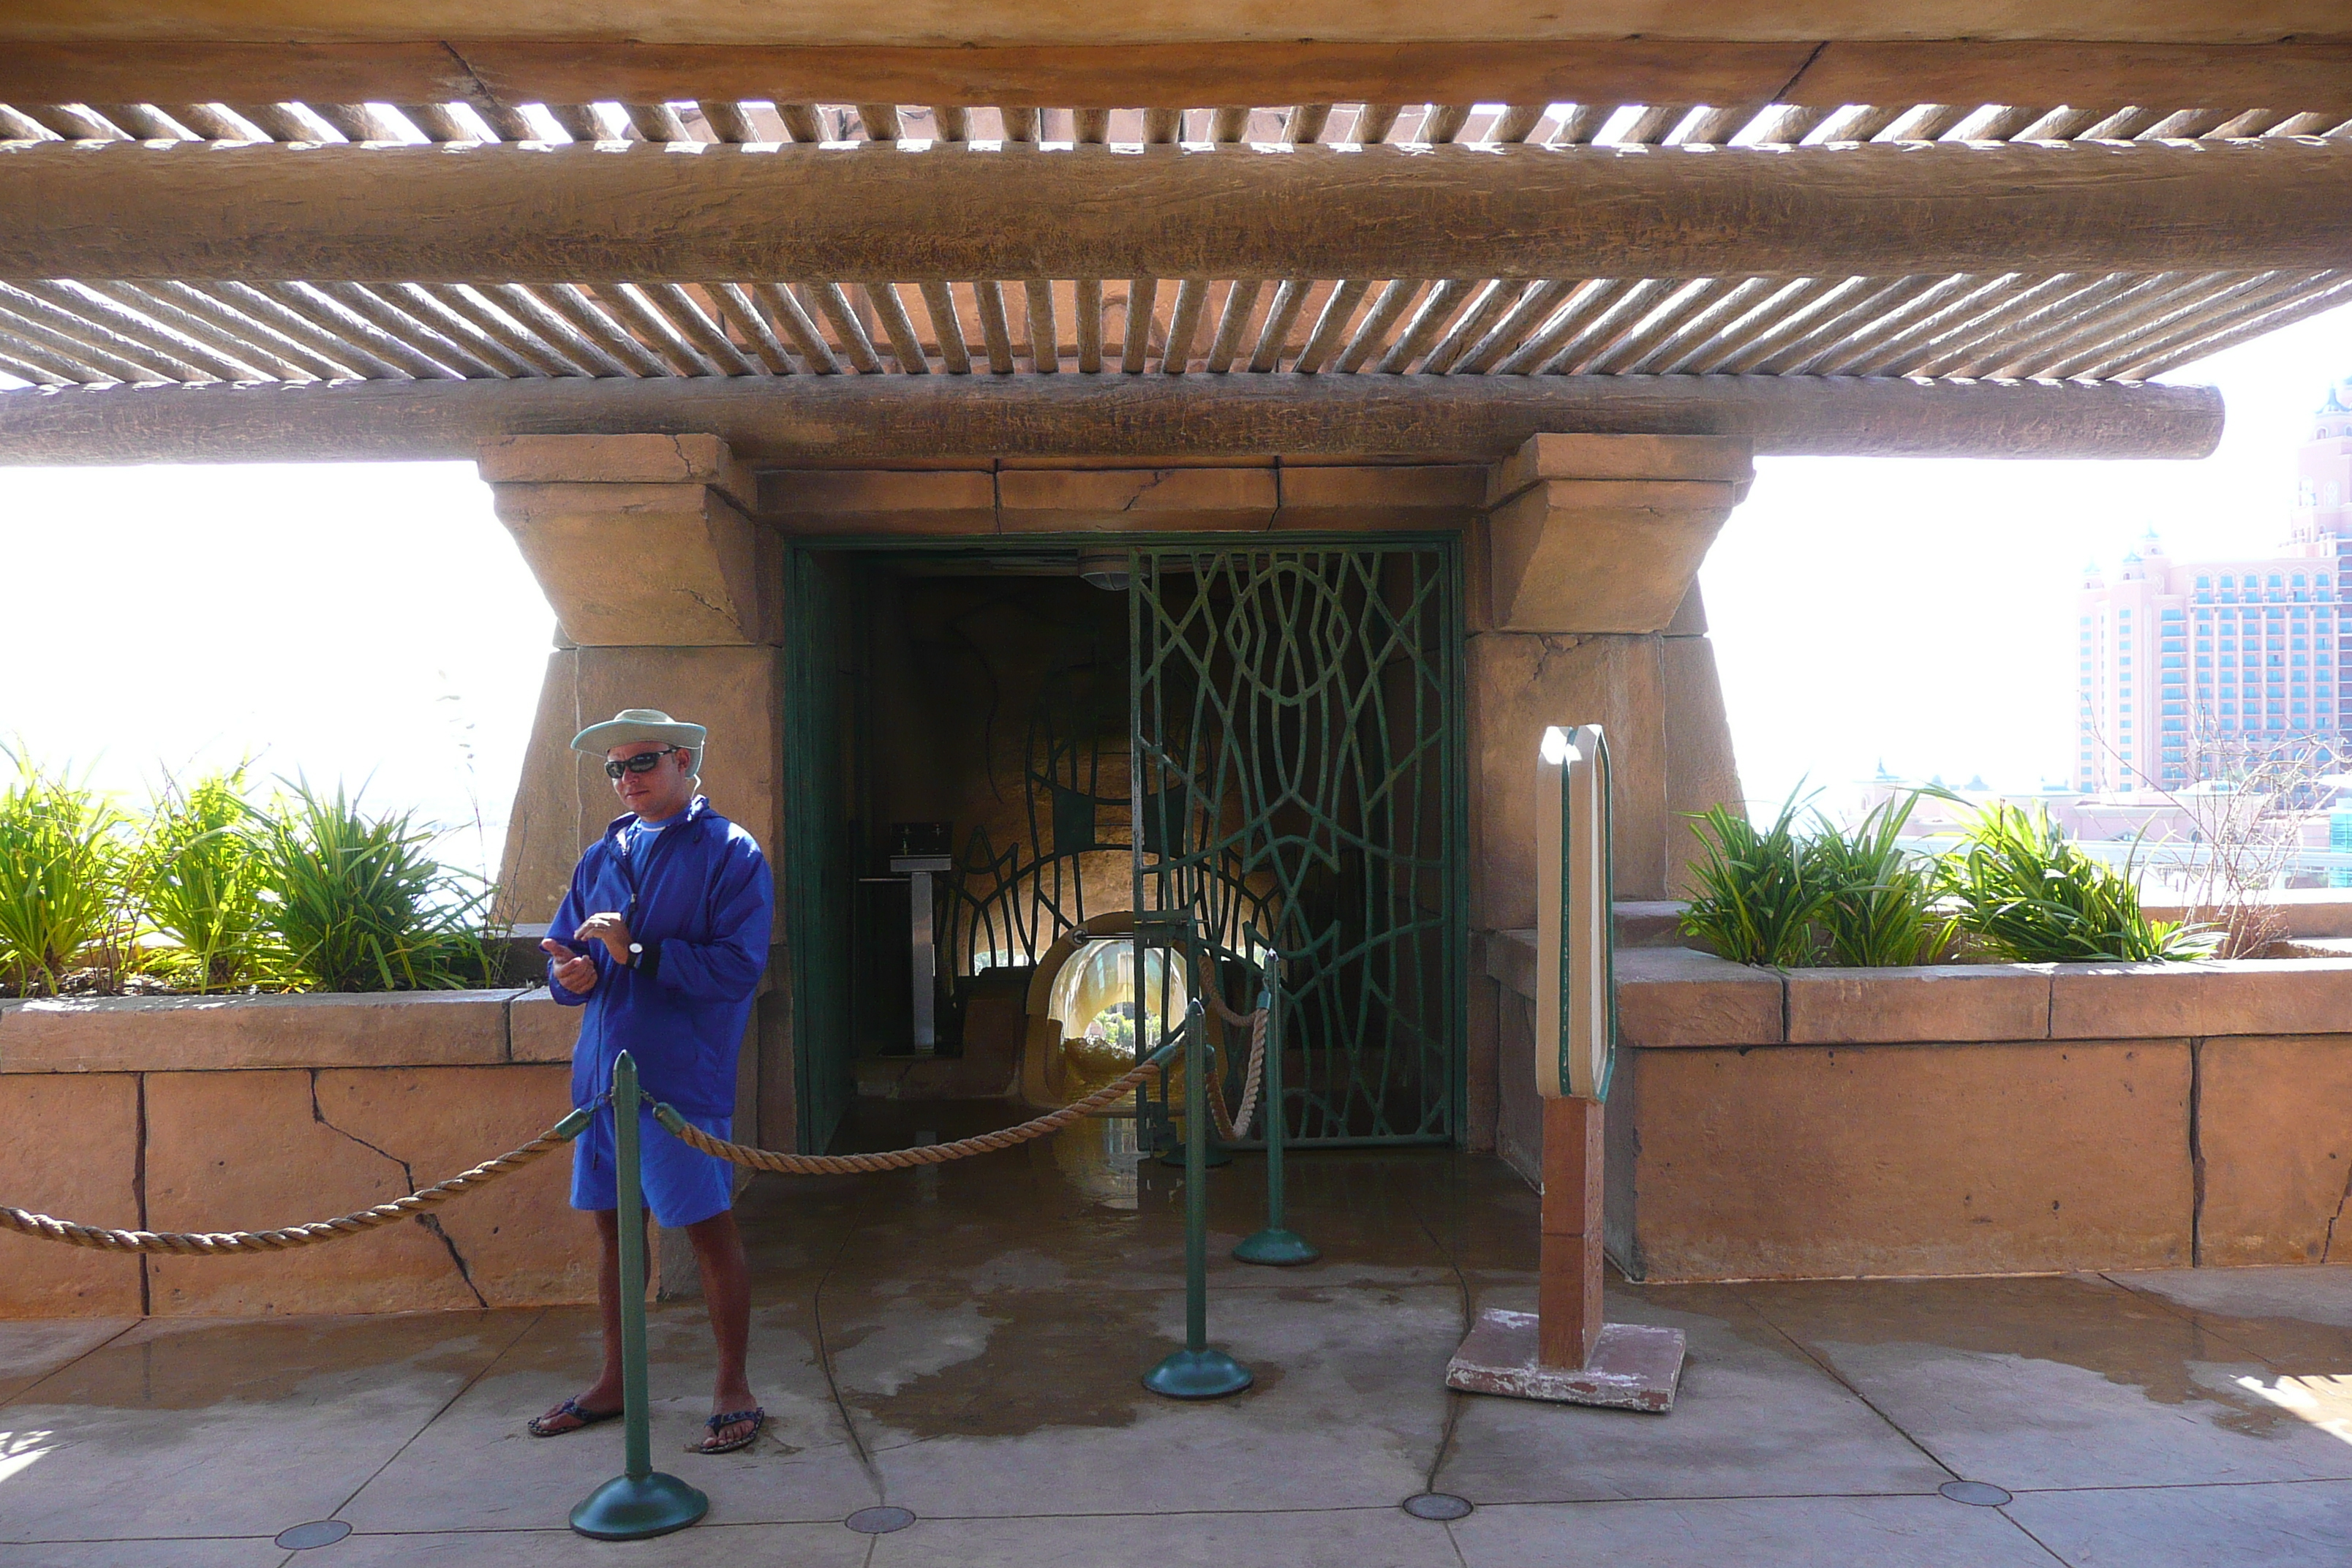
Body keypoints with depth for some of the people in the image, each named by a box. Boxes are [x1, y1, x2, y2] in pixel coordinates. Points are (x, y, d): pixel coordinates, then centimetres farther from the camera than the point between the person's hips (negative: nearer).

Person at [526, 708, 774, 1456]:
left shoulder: (730, 853, -6)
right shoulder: (601, 855, 12)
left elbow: (738, 967, -15)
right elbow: (561, 947, 15)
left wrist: (638, 952, -21)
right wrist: (570, 973, -8)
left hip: (683, 1076, -6)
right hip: (603, 1070, 6)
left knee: (710, 1229, 2)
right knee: (614, 1226, 16)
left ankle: (733, 1389, 16)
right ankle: (615, 1381, 32)